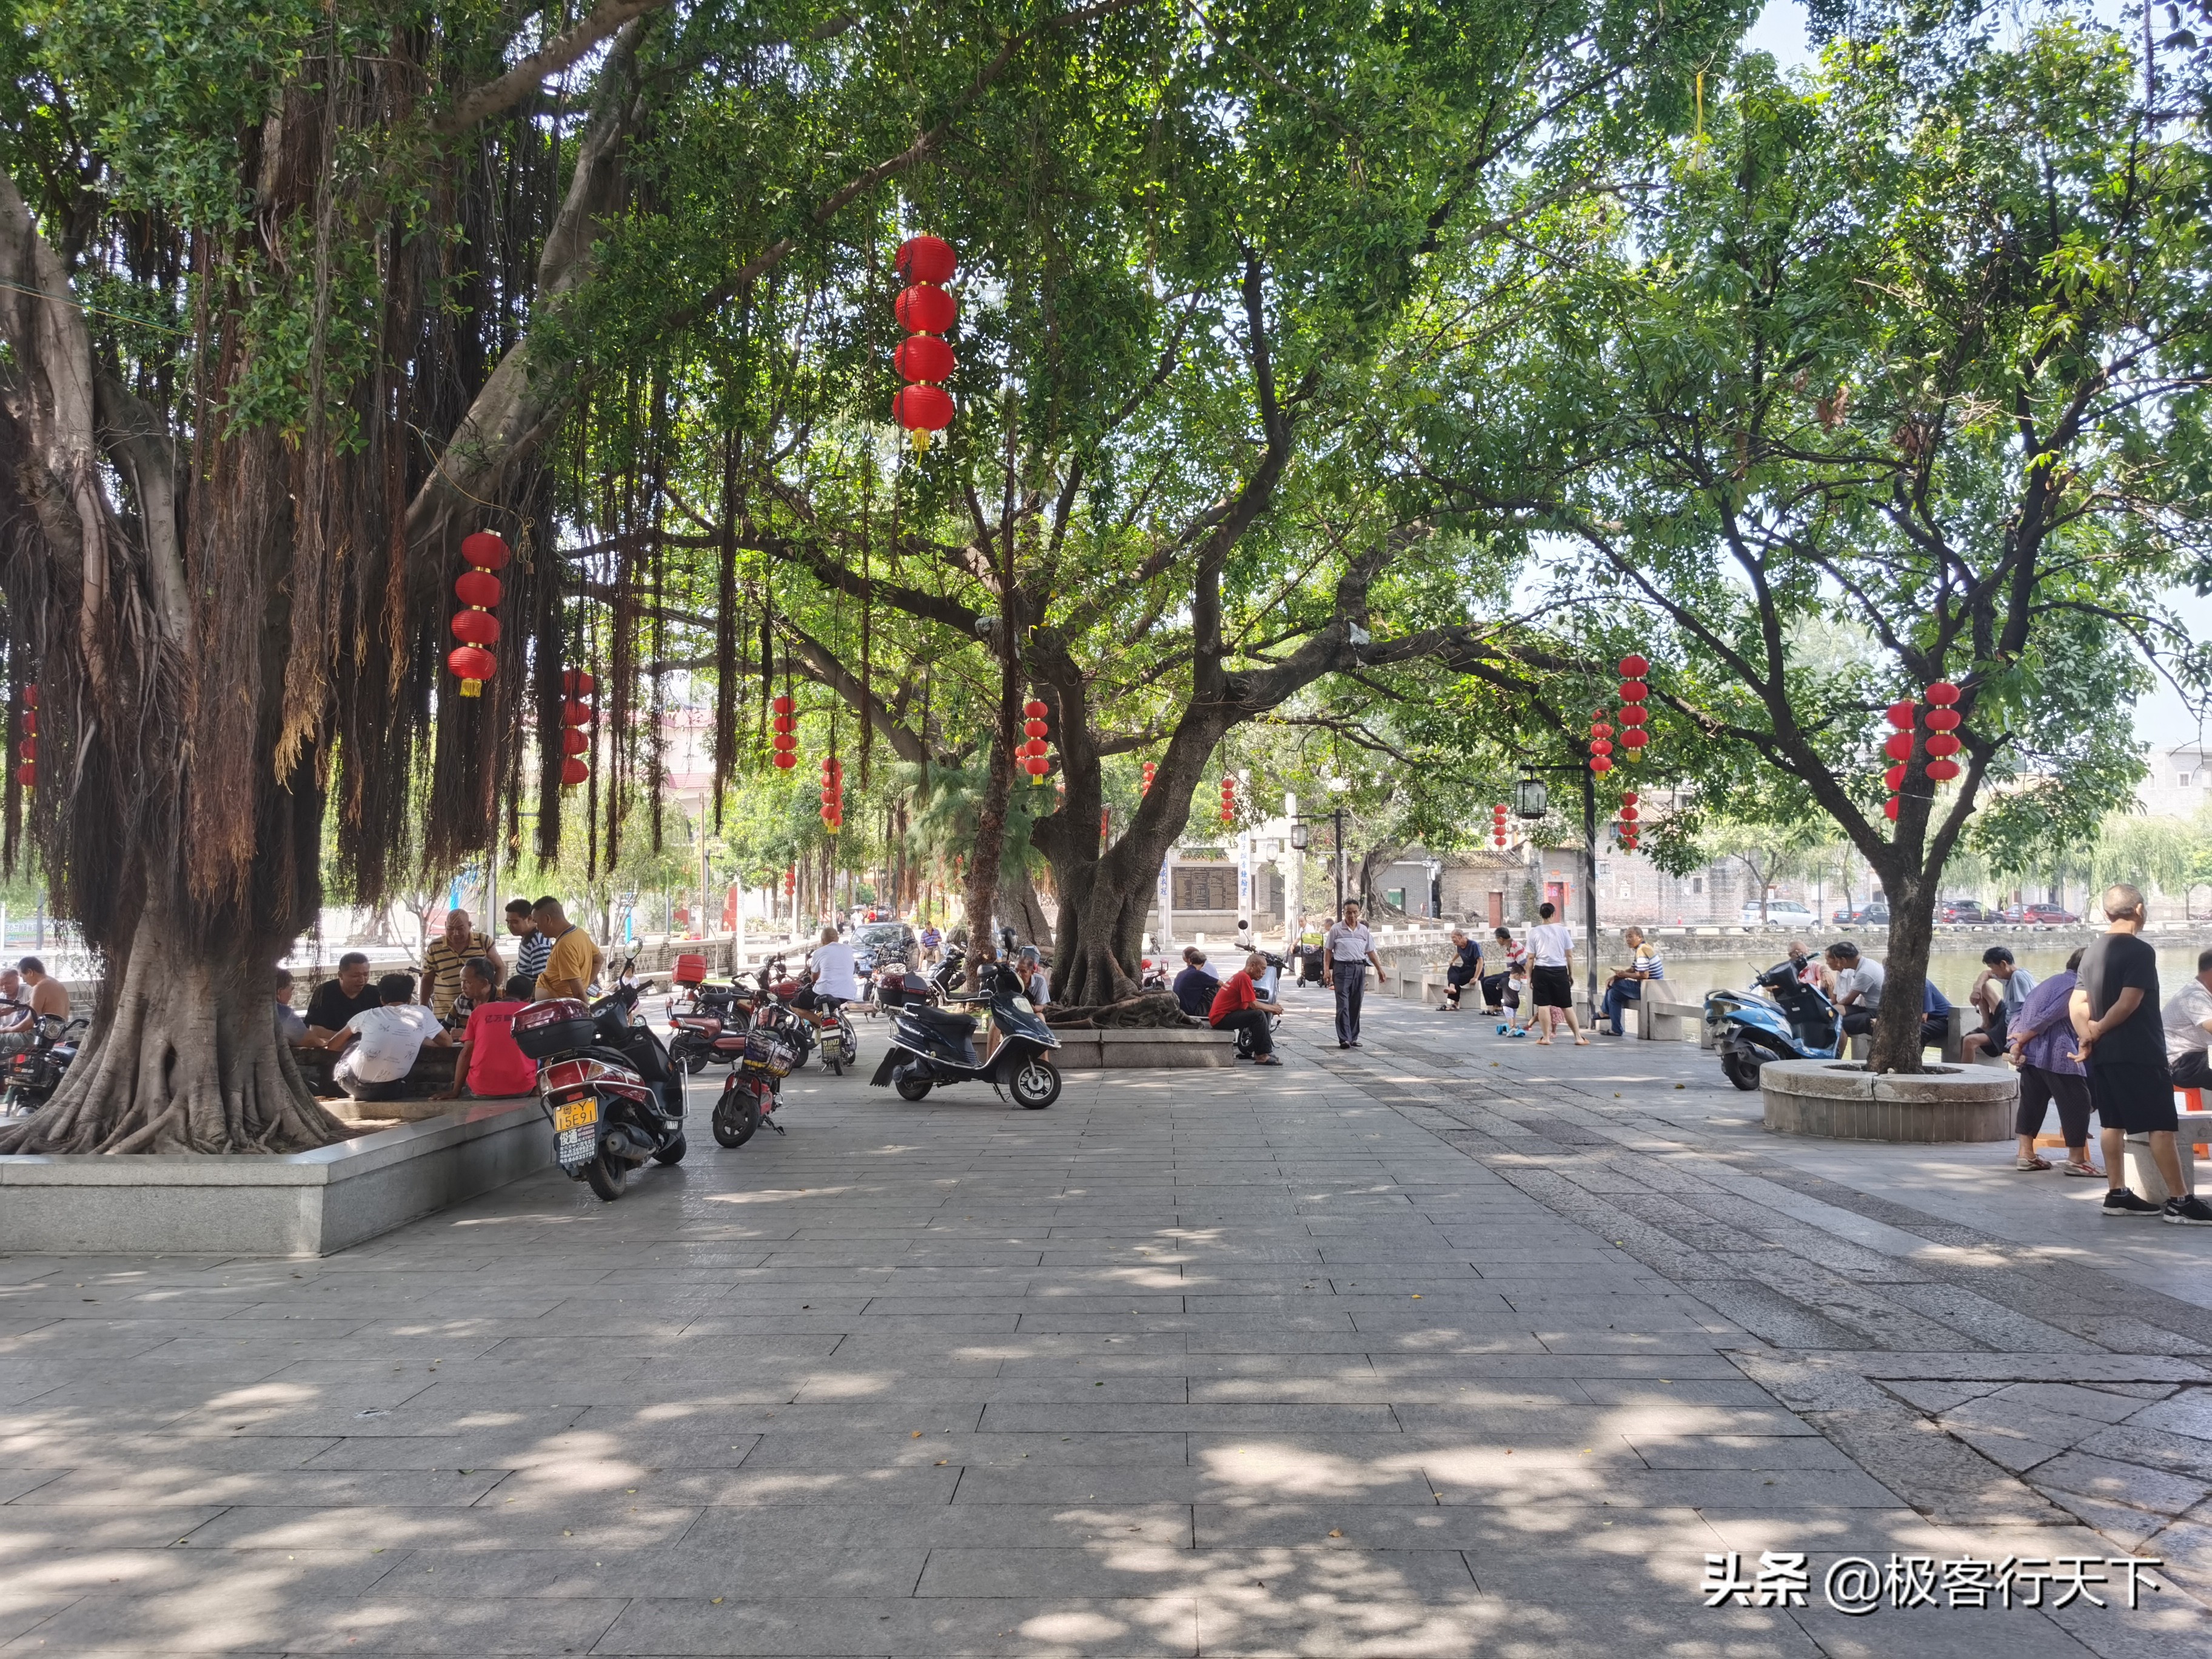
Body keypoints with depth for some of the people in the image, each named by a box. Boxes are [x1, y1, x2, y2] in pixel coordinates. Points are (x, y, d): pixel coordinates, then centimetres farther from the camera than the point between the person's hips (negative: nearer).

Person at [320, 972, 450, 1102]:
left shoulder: (368, 1015, 6)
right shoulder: (422, 1013, 3)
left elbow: (332, 1045, 19)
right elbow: (447, 1042, 15)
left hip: (355, 1084, 0)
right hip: (390, 1090, 0)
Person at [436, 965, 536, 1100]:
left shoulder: (479, 1011, 11)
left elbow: (466, 1053, 8)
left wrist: (455, 1091, 12)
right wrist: (537, 1087, 11)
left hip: (483, 1090, 0)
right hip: (522, 1088, 0)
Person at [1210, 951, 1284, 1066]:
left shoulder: (1240, 975, 16)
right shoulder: (1244, 977, -15)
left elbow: (1250, 1004, 15)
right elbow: (1254, 1005, -19)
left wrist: (1272, 1007, 4)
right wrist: (1273, 1008, -4)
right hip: (1221, 1019, -11)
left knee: (1260, 1013, 16)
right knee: (1259, 1015, -22)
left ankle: (1267, 1051, 12)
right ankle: (1262, 1056, -18)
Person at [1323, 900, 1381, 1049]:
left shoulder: (1364, 930, 11)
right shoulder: (1336, 929, 1)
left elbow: (1370, 952, 17)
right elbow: (1328, 951, 3)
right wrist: (1326, 970, -6)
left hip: (1359, 968, 4)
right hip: (1342, 968, -4)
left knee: (1356, 1006, 7)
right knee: (1343, 1005, -10)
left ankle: (1353, 1038, 15)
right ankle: (1344, 1039, -13)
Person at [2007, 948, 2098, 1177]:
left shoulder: (2053, 981, 22)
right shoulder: (2077, 988, -7)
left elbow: (2022, 1012, 19)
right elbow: (2048, 1017, -17)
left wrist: (2016, 1039, 12)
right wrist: (2022, 1040, -13)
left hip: (2030, 1052, 9)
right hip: (2055, 1052, -9)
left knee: (2032, 1099, 12)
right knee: (2076, 1101, 0)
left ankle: (2026, 1154, 12)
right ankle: (2077, 1160, 1)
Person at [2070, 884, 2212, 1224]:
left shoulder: (2092, 951, 12)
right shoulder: (2139, 951, -13)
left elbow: (2076, 1003, 10)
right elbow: (2129, 1002, -20)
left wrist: (2087, 1036, -1)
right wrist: (2099, 1029, -8)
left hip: (2104, 1055, 8)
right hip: (2139, 1054, -8)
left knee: (2114, 1123, 10)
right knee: (2161, 1127, -5)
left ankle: (2117, 1194, 13)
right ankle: (2180, 1202, -5)